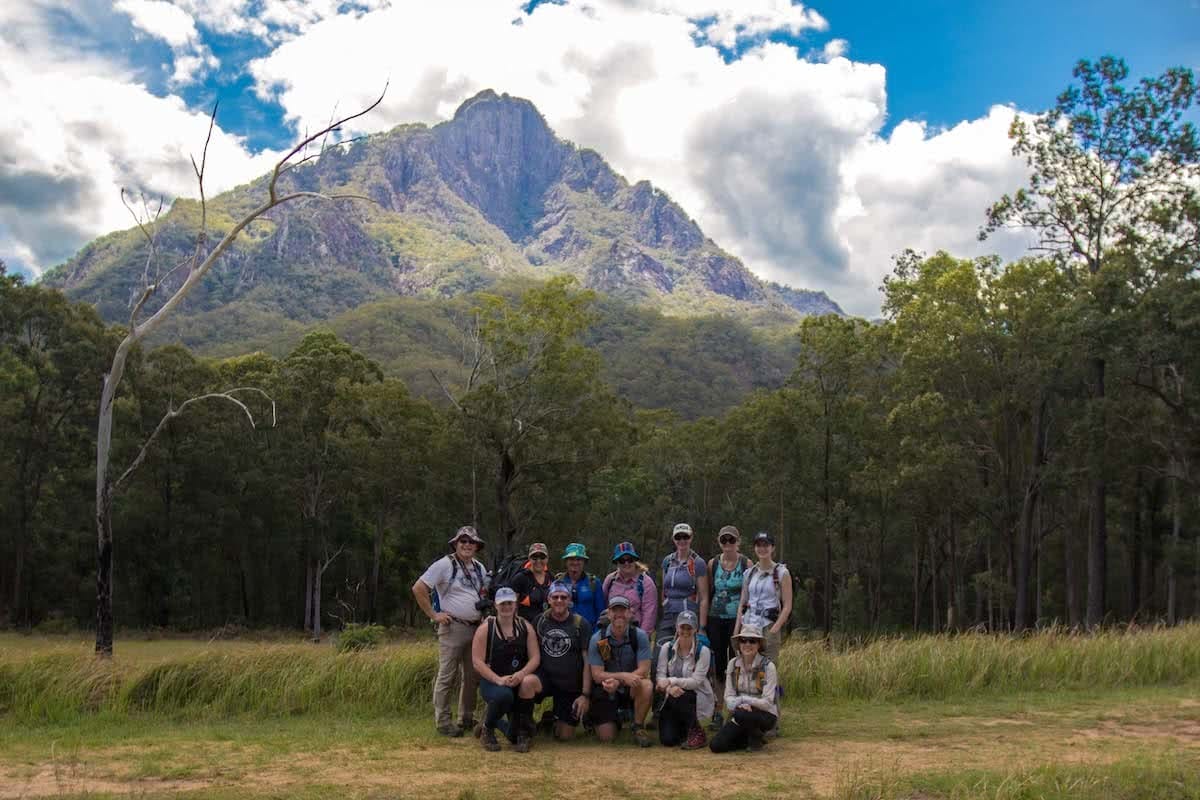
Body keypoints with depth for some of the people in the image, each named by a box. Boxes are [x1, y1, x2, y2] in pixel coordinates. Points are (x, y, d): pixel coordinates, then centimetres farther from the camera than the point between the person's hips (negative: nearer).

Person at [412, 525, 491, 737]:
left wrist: (485, 602, 7)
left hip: (475, 628, 7)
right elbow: (418, 589, -11)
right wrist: (434, 615, -11)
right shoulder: (445, 565, -8)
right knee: (447, 677, -4)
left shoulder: (479, 567, 13)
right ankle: (443, 722, 2)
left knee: (472, 676, 12)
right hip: (453, 628, -7)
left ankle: (466, 719, 24)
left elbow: (487, 592, 28)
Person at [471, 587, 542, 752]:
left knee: (529, 682, -31)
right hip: (491, 681, -3)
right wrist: (498, 679, -23)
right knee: (504, 695, -36)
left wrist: (521, 674, -20)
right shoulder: (485, 629, -3)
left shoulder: (525, 627, 6)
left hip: (519, 680, 3)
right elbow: (477, 662, -9)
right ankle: (487, 729, -3)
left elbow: (535, 657, 0)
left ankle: (521, 733, -9)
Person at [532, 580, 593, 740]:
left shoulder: (581, 624, -5)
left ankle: (555, 714, 35)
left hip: (571, 686, -1)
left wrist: (585, 695, -12)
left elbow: (588, 662, -6)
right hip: (545, 678, 1)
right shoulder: (539, 622, 2)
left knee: (564, 736, -1)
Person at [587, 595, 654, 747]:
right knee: (606, 737, -14)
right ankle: (615, 718, 24)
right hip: (605, 690, 0)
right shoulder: (597, 639, -9)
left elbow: (643, 671, -15)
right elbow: (597, 675, -13)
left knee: (646, 686, -34)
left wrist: (618, 681, -29)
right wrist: (624, 676, -29)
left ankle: (638, 728, -10)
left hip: (630, 688, 0)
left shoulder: (640, 636, -10)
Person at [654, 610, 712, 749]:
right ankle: (683, 729, 22)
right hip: (672, 700, 2)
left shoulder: (703, 651, -11)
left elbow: (696, 681, -17)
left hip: (697, 697, -2)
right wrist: (670, 687, -28)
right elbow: (660, 676, -6)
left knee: (679, 698, -36)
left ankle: (697, 732, -10)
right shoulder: (667, 648, -2)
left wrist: (671, 681, -28)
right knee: (667, 740, -15)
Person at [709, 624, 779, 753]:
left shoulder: (768, 666, -14)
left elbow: (767, 702, -17)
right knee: (716, 745, -16)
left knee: (741, 714, -36)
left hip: (766, 715, -4)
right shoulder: (733, 664, 0)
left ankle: (757, 737, -4)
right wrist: (740, 705, -24)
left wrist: (742, 699, -25)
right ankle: (750, 737, 10)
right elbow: (729, 697, -3)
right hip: (740, 713, 4)